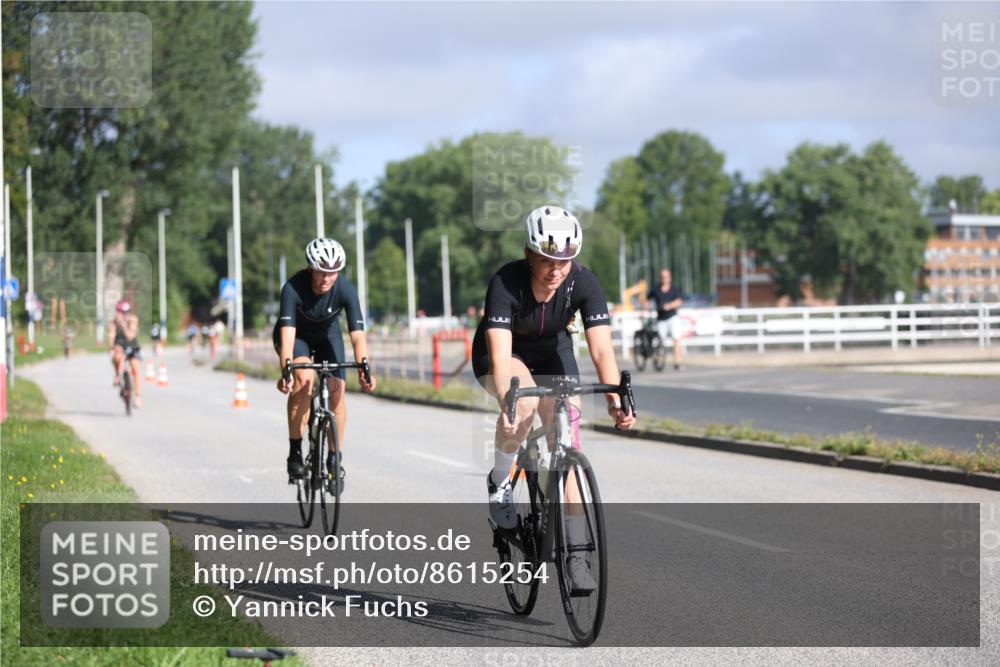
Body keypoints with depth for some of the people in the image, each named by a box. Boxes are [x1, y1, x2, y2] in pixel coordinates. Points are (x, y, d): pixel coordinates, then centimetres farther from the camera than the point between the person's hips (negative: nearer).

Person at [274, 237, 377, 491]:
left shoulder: (345, 290, -29)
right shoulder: (293, 288, -34)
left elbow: (357, 335, -34)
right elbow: (287, 334, -41)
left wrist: (364, 370, -49)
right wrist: (285, 371, -56)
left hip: (327, 335, 2)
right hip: (296, 335, -2)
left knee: (337, 391, -15)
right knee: (304, 378, -30)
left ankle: (334, 459, 3)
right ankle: (295, 452, -20)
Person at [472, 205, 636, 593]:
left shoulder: (583, 283, -27)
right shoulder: (506, 283, -34)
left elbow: (601, 349, -33)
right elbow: (501, 354, -43)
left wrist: (616, 399, -48)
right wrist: (508, 400, -60)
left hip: (551, 353, 3)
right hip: (504, 354, -3)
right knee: (524, 403, -35)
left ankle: (575, 551, -4)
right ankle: (499, 482, -9)